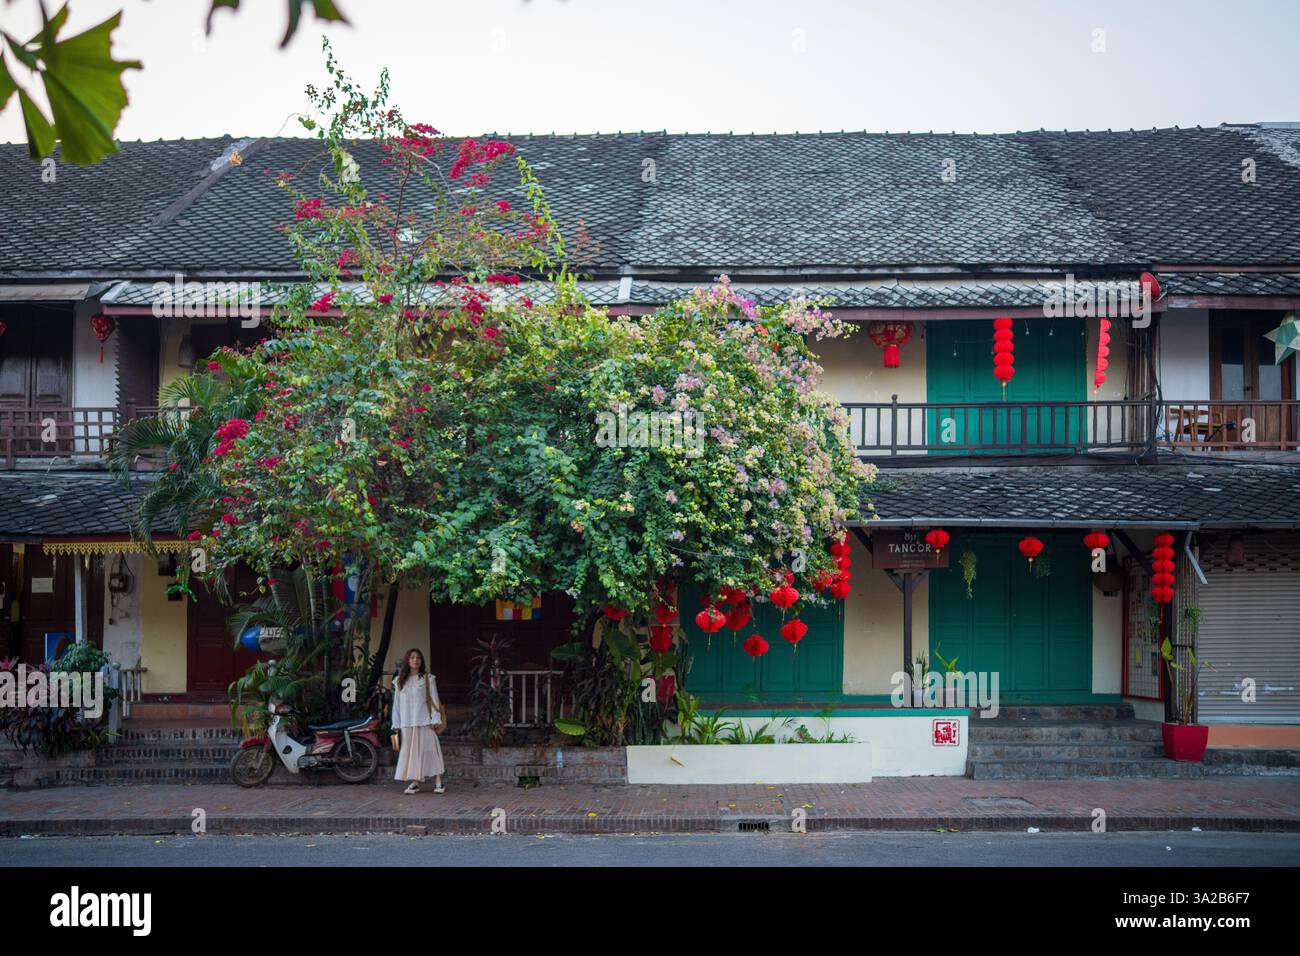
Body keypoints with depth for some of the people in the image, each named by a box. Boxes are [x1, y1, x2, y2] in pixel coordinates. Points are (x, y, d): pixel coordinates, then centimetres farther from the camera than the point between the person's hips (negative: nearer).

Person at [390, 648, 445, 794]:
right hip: (407, 722, 3)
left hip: (424, 721, -3)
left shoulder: (428, 678, 4)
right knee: (411, 751, 2)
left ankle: (438, 783, -5)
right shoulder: (400, 681, 11)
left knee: (430, 750, -5)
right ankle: (415, 783, 6)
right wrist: (396, 724, 7)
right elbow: (396, 703, 11)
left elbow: (434, 699, 0)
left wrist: (436, 720, -7)